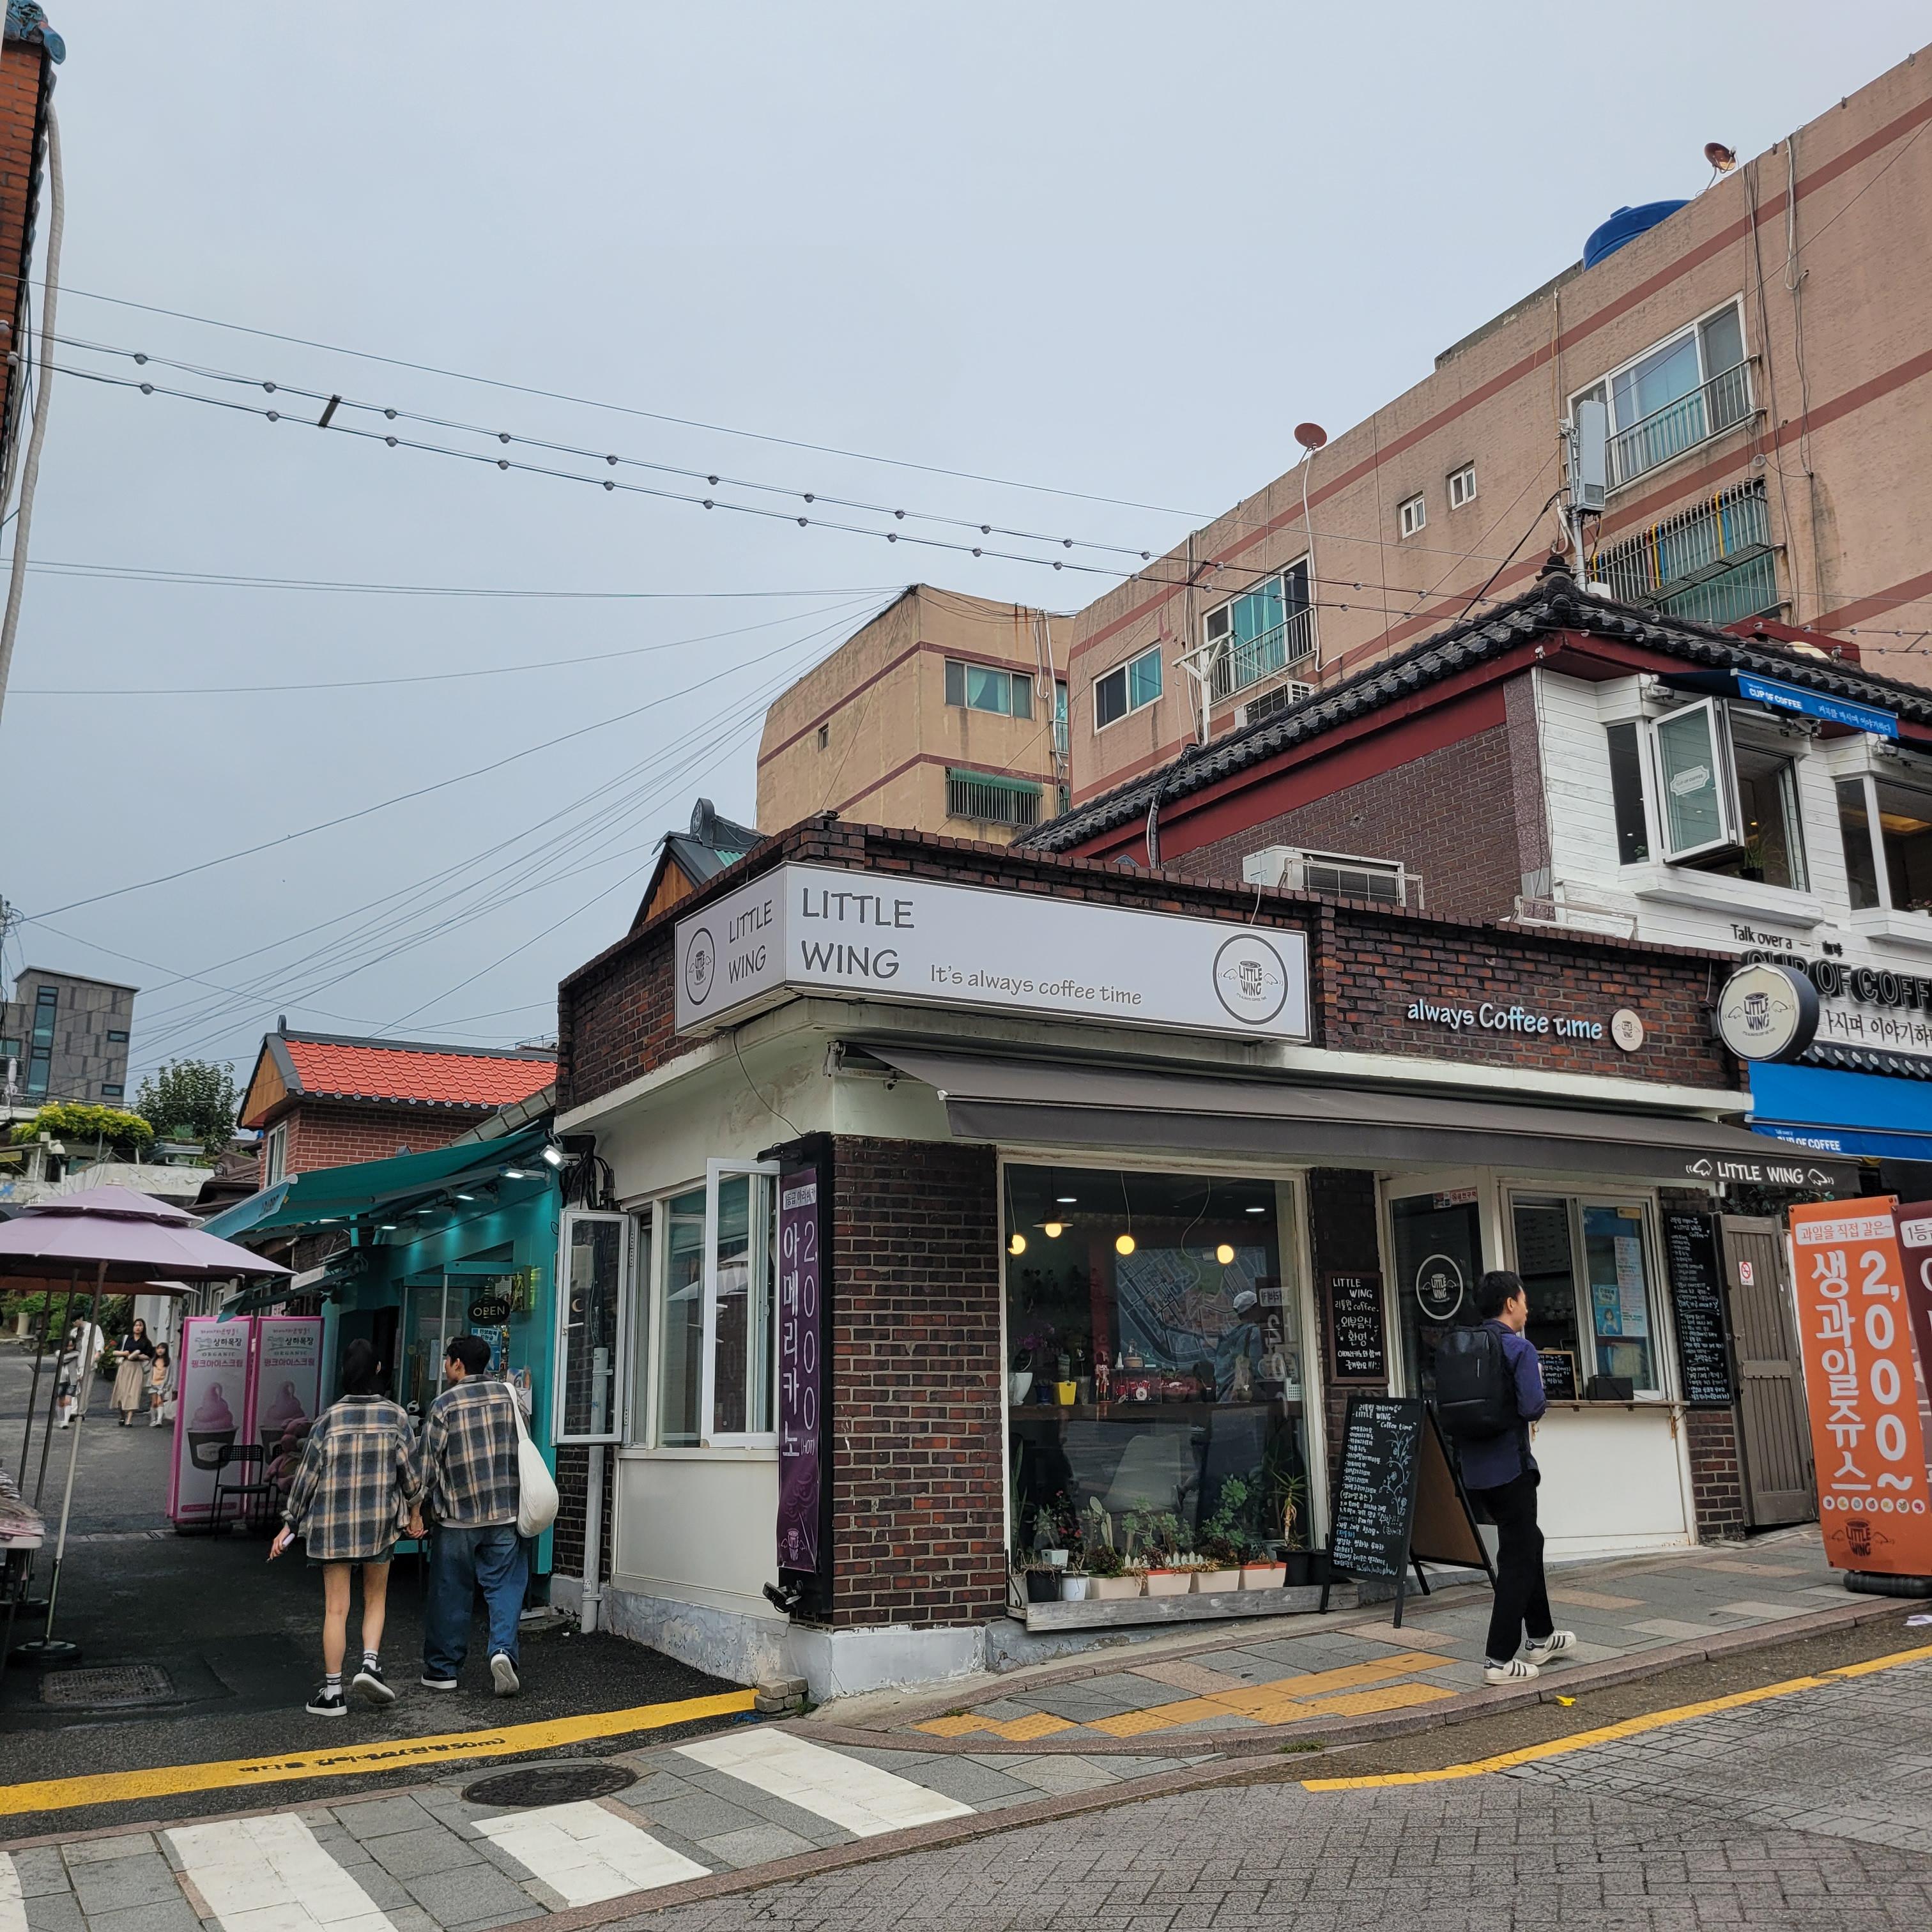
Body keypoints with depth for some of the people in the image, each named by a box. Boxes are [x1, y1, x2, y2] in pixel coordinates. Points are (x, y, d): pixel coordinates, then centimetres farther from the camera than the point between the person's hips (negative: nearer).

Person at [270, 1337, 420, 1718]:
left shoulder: (330, 1417, -5)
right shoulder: (394, 1415, -5)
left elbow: (308, 1473, -2)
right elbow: (410, 1469, 1)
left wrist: (290, 1525, 6)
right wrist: (413, 1506, 18)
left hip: (332, 1523, 0)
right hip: (380, 1522, 0)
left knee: (336, 1608, 7)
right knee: (376, 1599, 18)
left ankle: (332, 1692, 9)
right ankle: (371, 1662, -2)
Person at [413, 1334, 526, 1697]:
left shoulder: (444, 1404, -8)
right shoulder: (508, 1395, 4)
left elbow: (428, 1464, -8)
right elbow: (522, 1445, 13)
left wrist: (417, 1512, 0)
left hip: (457, 1517, -2)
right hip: (505, 1515, 2)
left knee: (450, 1595, 9)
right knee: (504, 1586, 6)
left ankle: (442, 1670, 17)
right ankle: (503, 1650, -14)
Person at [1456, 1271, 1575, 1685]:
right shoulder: (1520, 1348, -13)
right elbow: (1532, 1407, -23)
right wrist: (1540, 1391, -3)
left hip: (1474, 1471, 8)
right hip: (1510, 1468, -8)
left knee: (1528, 1542, 24)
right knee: (1517, 1559, 1)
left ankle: (1539, 1637, 36)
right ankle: (1500, 1660, 2)